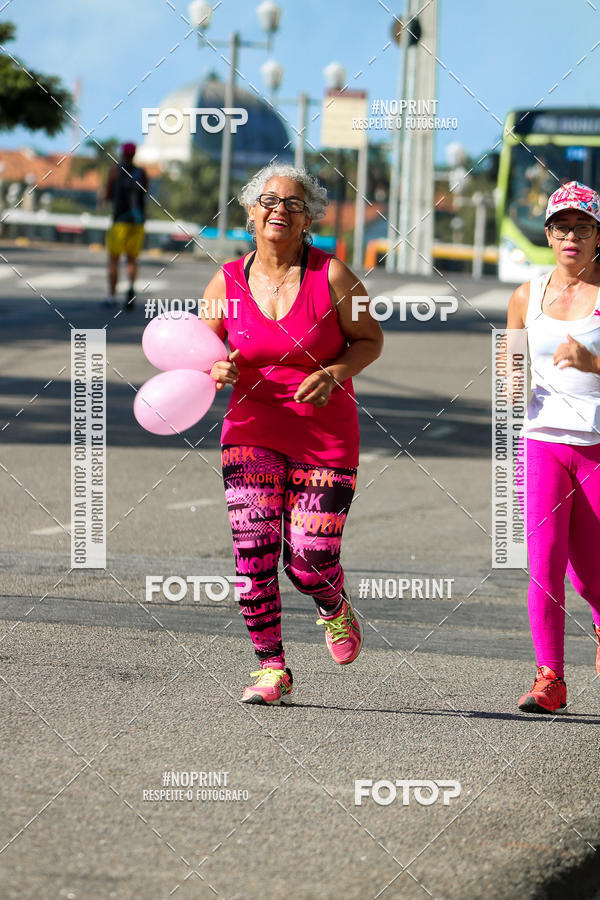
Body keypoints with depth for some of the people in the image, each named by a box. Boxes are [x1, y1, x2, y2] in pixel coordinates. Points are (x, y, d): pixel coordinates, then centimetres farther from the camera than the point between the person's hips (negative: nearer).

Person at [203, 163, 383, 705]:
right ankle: (271, 670, 2)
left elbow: (370, 339, 2)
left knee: (310, 563, -5)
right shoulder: (227, 283, -1)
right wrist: (216, 370, -11)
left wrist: (333, 374, -16)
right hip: (252, 431, 2)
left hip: (326, 435, -2)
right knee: (254, 554, -10)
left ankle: (334, 608, 32)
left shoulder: (331, 275, -8)